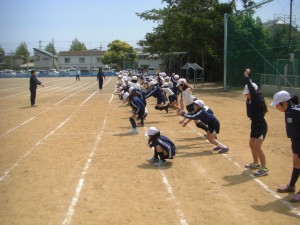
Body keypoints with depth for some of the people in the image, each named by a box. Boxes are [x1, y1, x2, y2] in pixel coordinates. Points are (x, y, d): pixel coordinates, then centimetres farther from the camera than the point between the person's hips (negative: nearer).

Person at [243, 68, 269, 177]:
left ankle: (264, 169, 0)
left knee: (257, 147, -9)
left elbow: (252, 90, -34)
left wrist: (247, 77, -37)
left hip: (261, 125, -9)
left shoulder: (258, 99, -21)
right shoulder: (250, 100, 2)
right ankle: (256, 163, 36)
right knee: (252, 145, 18)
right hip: (254, 124, 9)